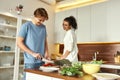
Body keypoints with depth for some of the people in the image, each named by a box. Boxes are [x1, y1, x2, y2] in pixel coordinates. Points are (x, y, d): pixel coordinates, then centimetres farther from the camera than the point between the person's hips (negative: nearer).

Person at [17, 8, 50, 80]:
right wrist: (33, 53, -16)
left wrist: (46, 52, -1)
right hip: (30, 62, -4)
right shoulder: (26, 26, -6)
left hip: (42, 61, 5)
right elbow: (19, 42, -9)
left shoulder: (43, 27, 9)